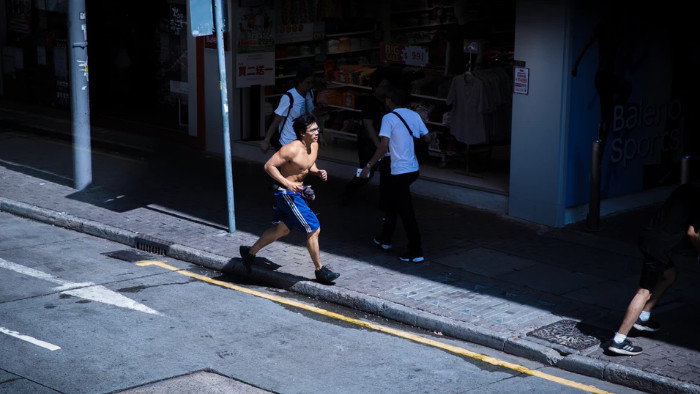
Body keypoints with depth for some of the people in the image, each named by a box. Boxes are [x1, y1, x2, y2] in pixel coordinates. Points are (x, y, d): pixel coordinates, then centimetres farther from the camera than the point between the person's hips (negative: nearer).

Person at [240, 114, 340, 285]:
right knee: (313, 229, -6)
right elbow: (269, 166, -21)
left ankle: (250, 252, 39)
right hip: (287, 193, -10)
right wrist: (287, 183, -27)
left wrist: (318, 172, -2)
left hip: (297, 191, 10)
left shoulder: (314, 145, 1)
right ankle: (320, 271, 8)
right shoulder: (292, 149, -24)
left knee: (283, 229, 23)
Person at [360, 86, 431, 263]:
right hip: (413, 168, 8)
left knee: (406, 212, -3)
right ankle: (385, 240, 35)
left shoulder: (389, 118, -12)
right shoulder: (414, 115, 6)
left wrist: (369, 166, -12)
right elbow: (427, 138, 8)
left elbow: (383, 146, -19)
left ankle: (416, 252, -2)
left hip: (399, 171, -7)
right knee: (391, 202, 24)